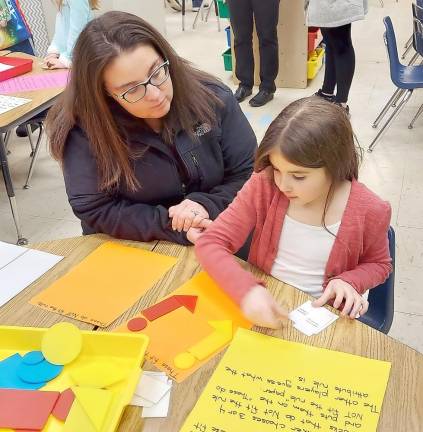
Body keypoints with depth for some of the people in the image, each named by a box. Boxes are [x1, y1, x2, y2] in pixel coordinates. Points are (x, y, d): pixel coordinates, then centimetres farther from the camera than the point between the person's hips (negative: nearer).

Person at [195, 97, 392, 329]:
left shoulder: (369, 212, -16)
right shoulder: (264, 186, -16)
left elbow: (379, 264, 5)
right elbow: (210, 243, -15)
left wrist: (349, 282, -16)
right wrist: (247, 289, -32)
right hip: (260, 308, 1)